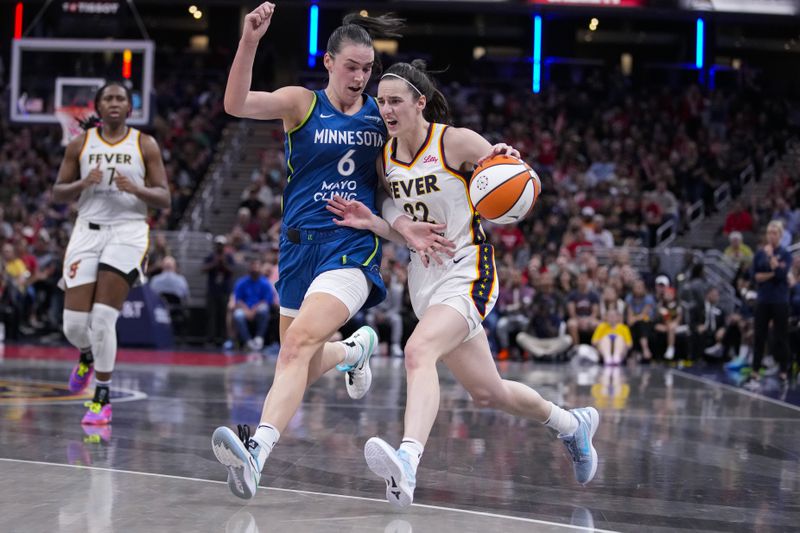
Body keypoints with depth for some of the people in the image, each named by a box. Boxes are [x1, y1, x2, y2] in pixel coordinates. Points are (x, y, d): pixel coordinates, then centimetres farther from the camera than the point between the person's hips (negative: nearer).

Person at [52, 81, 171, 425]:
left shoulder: (145, 145, 3)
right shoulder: (80, 144, 7)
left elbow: (164, 199, 2)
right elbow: (58, 193, 9)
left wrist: (135, 188, -17)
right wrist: (83, 183, -11)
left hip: (128, 232, -2)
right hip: (88, 231, 2)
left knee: (103, 317, -16)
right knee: (74, 323, -4)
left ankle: (103, 398, -4)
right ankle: (87, 356, 34)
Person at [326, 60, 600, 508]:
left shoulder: (457, 142, -12)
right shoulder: (386, 156, 7)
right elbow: (402, 226, 12)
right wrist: (371, 222, -8)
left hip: (467, 275, -7)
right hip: (424, 280, 7)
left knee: (419, 352, -34)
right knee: (488, 393, 16)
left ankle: (408, 463, -50)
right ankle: (572, 424, 42)